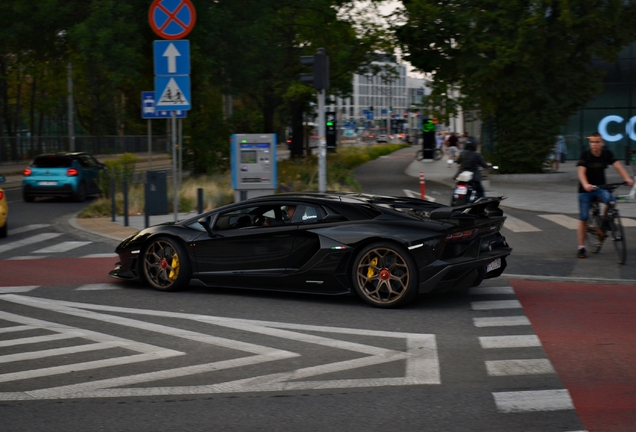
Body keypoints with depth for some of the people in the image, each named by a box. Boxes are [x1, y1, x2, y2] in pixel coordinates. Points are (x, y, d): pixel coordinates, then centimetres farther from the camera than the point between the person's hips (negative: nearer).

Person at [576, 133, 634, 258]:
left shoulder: (607, 154, -4)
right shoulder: (585, 155, -11)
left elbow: (617, 165, -15)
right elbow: (581, 171, -22)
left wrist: (627, 178, -32)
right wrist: (585, 185, -41)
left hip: (601, 187, 2)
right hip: (586, 190, -2)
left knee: (611, 201, -28)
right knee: (583, 219, -4)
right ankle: (581, 248, 6)